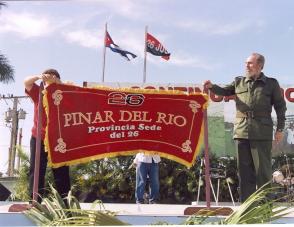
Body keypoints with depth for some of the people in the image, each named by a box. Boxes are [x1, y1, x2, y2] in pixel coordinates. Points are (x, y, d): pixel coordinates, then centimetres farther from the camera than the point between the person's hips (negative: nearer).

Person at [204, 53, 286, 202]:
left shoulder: (271, 83, 6)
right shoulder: (239, 82, 14)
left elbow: (280, 107, 6)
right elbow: (224, 91, 16)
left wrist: (280, 129, 1)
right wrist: (211, 87, -6)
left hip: (262, 134, -3)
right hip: (241, 132, 3)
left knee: (263, 170, 0)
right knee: (244, 170, 8)